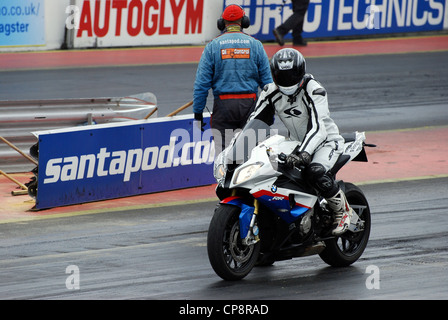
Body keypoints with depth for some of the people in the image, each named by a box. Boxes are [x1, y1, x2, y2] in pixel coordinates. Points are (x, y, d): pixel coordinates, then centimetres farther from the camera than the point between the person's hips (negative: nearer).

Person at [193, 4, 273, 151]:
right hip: (250, 104, 1)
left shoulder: (212, 46, 2)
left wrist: (198, 114, 5)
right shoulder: (255, 44, 5)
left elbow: (201, 83, 0)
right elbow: (267, 81, 6)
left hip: (223, 106, -1)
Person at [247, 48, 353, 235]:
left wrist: (304, 153, -51)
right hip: (296, 143, 7)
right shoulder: (271, 92, -6)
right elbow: (255, 121, -2)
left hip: (326, 141, -7)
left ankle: (343, 210, -12)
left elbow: (318, 128, -35)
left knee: (315, 172, -36)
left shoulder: (313, 90, -24)